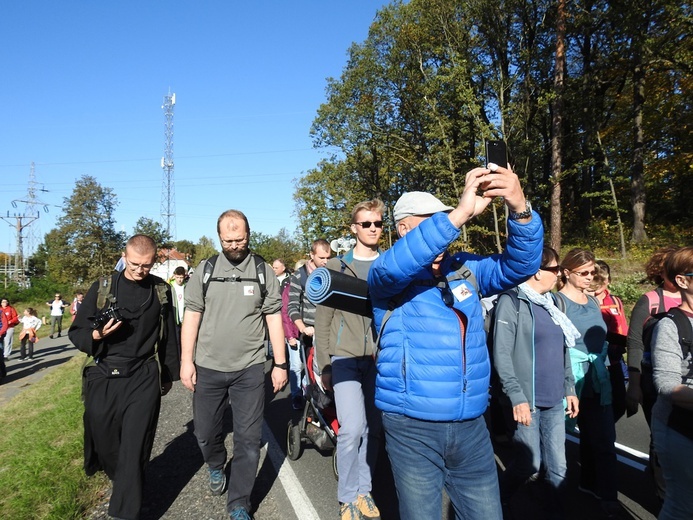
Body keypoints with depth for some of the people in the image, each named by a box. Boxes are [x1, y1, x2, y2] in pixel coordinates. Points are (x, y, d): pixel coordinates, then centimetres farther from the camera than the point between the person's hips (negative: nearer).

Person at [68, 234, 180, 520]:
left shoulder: (161, 290, 3)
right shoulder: (102, 287, 0)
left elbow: (168, 335, 11)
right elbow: (76, 332, 3)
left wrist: (169, 374, 15)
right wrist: (96, 335, -19)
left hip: (144, 379, -1)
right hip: (104, 377, 1)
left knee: (135, 450, -1)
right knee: (103, 441, 14)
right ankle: (121, 480, 43)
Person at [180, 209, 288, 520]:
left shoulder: (263, 271, 1)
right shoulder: (205, 270, 2)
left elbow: (274, 318, 2)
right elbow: (192, 316, 3)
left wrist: (280, 363, -1)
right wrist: (186, 360, -3)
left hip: (249, 369, -1)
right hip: (207, 368, 2)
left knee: (248, 440, 4)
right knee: (205, 433, 15)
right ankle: (216, 466, 48)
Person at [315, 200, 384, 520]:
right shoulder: (336, 266, 4)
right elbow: (322, 319, 3)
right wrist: (324, 366, -1)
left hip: (382, 358, 2)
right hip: (345, 356, -2)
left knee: (372, 428, 10)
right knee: (352, 427, -10)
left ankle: (363, 491, 30)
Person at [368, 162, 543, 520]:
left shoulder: (465, 269, 7)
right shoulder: (388, 277, -7)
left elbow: (519, 265, -4)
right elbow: (394, 265, -30)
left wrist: (520, 209, -22)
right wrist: (460, 213, -35)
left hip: (471, 425, 4)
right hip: (412, 427, -4)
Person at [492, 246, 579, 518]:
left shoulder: (551, 304, 11)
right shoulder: (511, 301, -13)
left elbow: (563, 351, 17)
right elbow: (502, 355, -16)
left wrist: (569, 388, 15)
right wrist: (517, 397, -19)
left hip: (554, 400, 7)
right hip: (527, 400, -6)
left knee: (558, 465, 12)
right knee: (529, 464, 4)